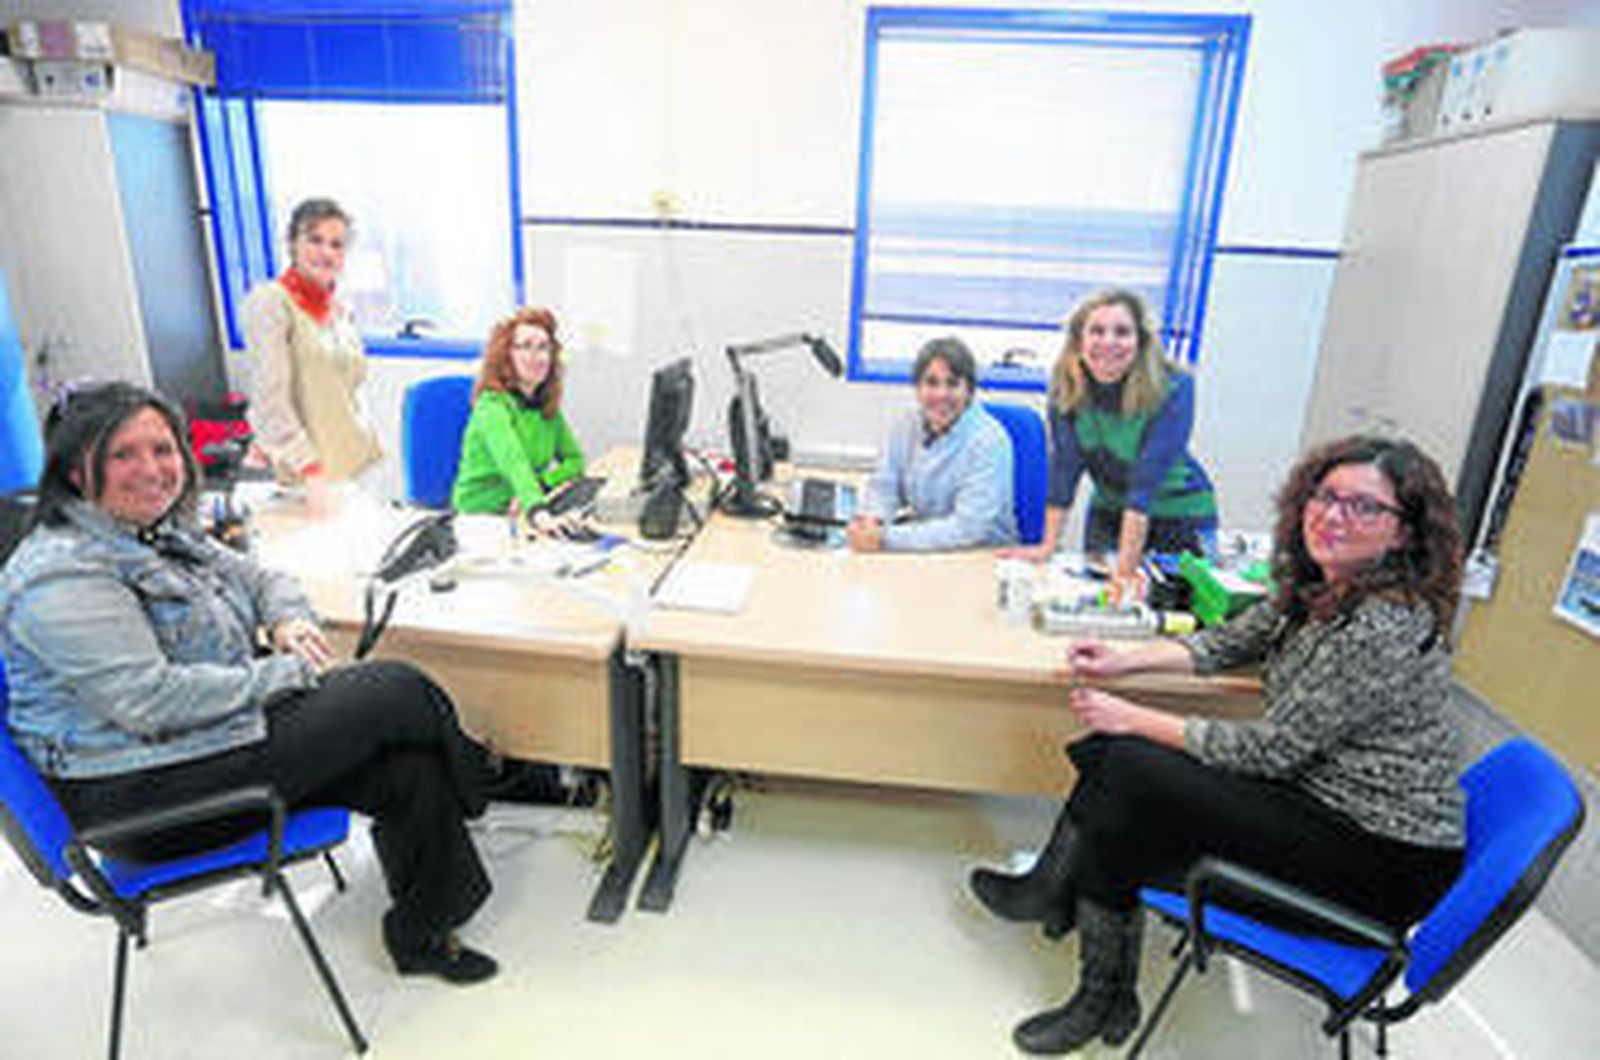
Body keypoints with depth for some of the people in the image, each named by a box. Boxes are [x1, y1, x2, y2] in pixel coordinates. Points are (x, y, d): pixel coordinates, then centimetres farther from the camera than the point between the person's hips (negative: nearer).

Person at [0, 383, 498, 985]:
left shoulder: (164, 534, 12)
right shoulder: (60, 577, -18)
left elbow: (257, 577, 23)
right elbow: (150, 699, -25)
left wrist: (287, 619, -1)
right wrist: (285, 674, -18)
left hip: (229, 730, 9)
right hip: (147, 797, -9)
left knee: (411, 772, -10)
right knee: (399, 691, -15)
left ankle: (423, 936, 9)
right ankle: (469, 782, 15)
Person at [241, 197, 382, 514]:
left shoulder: (341, 310, 12)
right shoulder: (269, 301, -8)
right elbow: (269, 400, -16)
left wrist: (375, 450, 14)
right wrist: (310, 470, -22)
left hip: (363, 465, 6)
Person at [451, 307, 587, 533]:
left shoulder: (547, 405, 6)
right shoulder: (493, 405, -15)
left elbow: (575, 460, 6)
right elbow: (513, 463, -32)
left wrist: (540, 485, -12)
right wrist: (538, 512, -48)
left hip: (518, 515, 6)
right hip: (477, 516, -6)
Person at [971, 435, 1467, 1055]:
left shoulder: (1388, 626, -26)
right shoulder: (1319, 586, 2)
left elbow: (1273, 750, -22)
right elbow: (1232, 641, 14)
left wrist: (1137, 720, -16)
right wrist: (1124, 662, 0)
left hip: (1383, 857, -9)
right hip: (1320, 797, 9)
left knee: (1132, 771, -19)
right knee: (1117, 757, -5)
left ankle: (1055, 891, 8)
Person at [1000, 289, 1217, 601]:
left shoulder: (1173, 388, -26)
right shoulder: (1066, 384, -16)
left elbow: (1147, 481, -32)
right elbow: (1064, 467, -16)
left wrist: (1126, 567, -35)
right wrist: (1048, 546, -20)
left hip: (1181, 516, -3)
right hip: (1108, 513, 3)